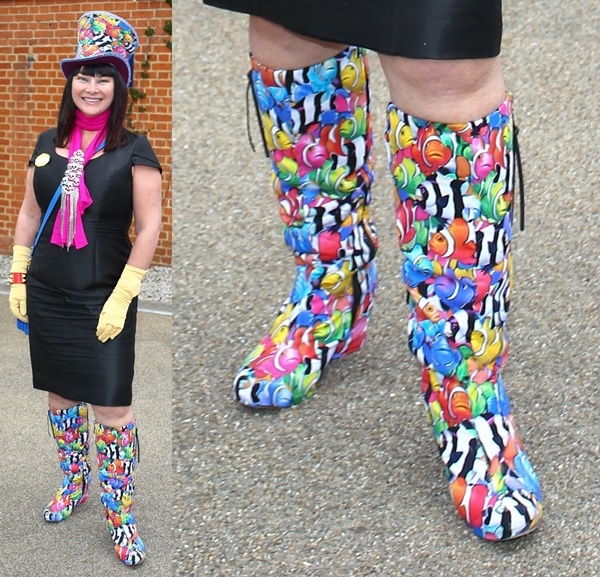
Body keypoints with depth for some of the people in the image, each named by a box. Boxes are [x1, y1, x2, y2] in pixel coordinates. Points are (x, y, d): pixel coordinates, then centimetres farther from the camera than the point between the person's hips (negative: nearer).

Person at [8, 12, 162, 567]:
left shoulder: (134, 150, -7)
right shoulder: (48, 144, 7)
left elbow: (149, 228, -10)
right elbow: (29, 214, 14)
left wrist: (121, 298, -13)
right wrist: (18, 278, 10)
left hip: (103, 300, -4)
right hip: (47, 296, 5)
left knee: (112, 406, -4)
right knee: (60, 393, 15)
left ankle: (121, 515, 10)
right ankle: (74, 483, 37)